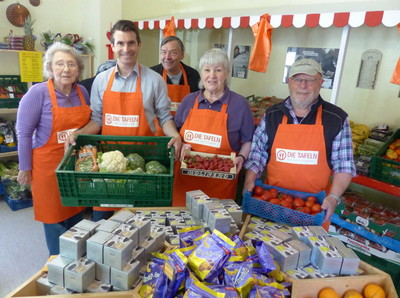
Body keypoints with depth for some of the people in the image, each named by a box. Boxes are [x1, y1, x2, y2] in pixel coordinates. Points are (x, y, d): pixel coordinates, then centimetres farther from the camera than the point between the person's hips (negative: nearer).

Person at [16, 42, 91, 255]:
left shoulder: (82, 92, 2)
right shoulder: (38, 93, -13)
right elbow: (24, 132, -10)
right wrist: (25, 168, -8)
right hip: (50, 165, -5)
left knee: (77, 213, 17)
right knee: (55, 216, 9)